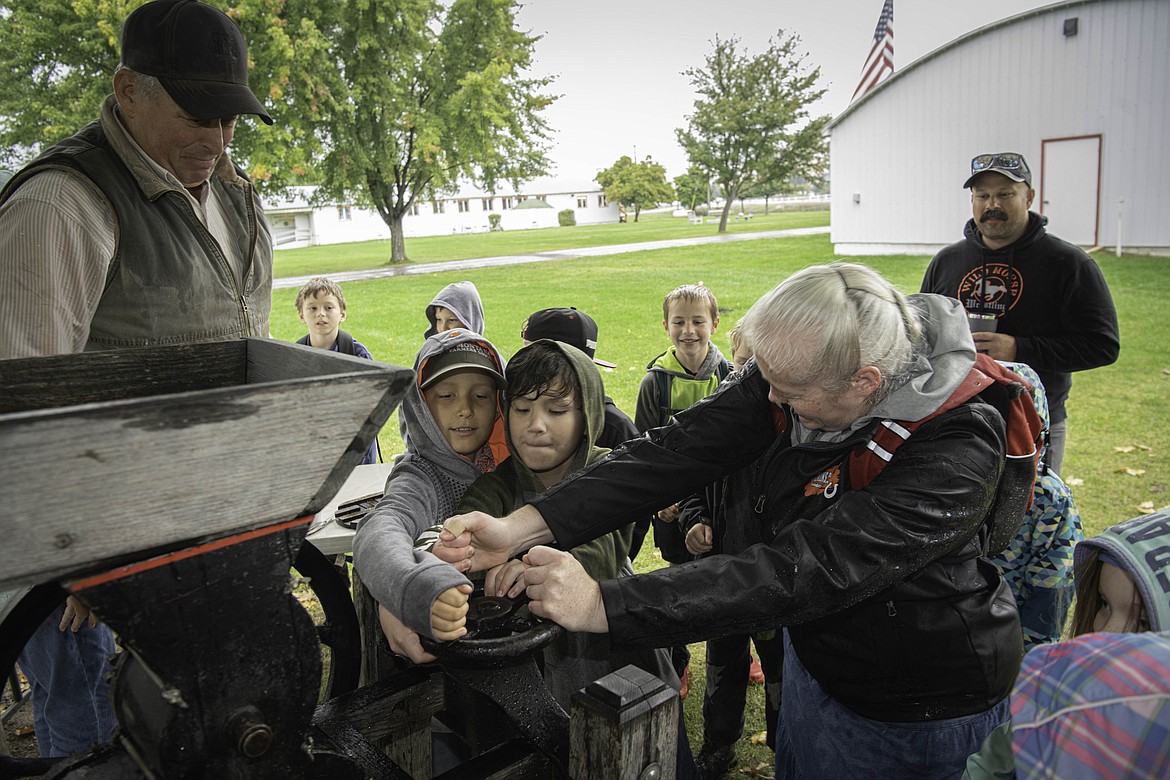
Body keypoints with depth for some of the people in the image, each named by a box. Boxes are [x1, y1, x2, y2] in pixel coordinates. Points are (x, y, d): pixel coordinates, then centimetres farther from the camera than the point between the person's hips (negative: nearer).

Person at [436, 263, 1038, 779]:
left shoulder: (956, 456, -35)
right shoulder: (800, 366, -18)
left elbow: (798, 573, -41)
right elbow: (678, 451, -22)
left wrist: (603, 605, -43)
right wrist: (520, 528, -30)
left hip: (926, 708, -5)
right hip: (816, 657, 5)